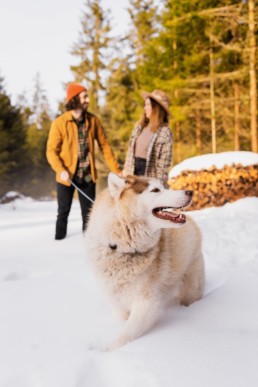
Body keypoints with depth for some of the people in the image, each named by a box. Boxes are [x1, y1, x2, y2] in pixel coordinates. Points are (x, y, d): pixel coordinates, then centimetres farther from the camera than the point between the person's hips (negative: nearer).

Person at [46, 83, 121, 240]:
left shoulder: (93, 120, 0)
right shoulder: (60, 122, -9)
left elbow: (105, 145, 3)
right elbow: (51, 151, -9)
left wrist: (116, 169, -1)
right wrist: (61, 170, -24)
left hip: (88, 175, 2)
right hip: (67, 176, -2)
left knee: (88, 212, 9)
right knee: (63, 213, 9)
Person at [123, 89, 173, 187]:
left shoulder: (165, 132, -9)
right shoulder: (139, 126, 9)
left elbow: (165, 160, -11)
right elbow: (130, 150, 13)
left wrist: (159, 183, -14)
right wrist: (126, 169, 7)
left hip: (151, 178, -5)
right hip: (134, 172, 6)